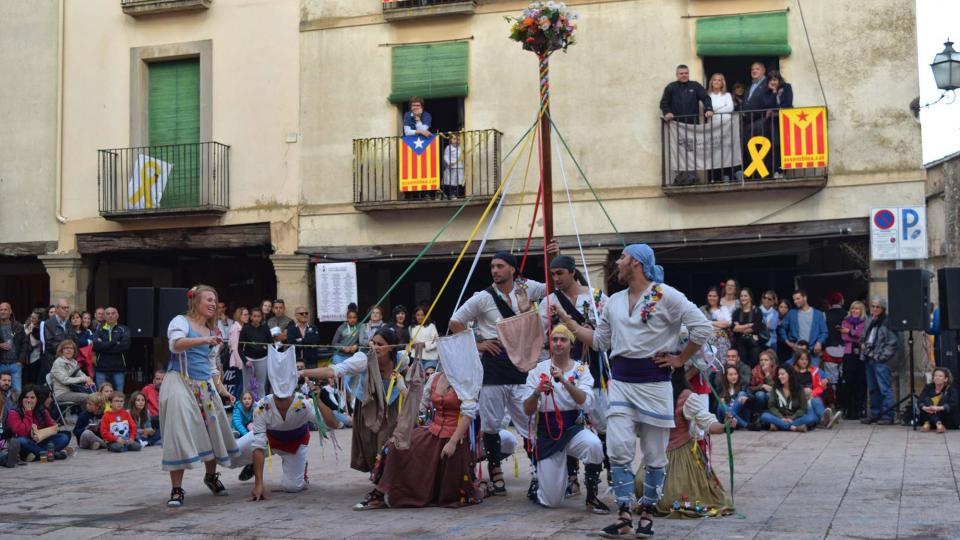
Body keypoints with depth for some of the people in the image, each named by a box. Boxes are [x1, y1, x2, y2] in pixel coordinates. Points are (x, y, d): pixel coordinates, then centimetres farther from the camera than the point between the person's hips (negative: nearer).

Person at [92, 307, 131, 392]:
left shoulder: (124, 330, 8)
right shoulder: (99, 330, 11)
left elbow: (125, 345, -10)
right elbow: (95, 346, -7)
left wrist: (104, 346, -7)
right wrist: (115, 343, -9)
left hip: (118, 369, -1)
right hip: (102, 369, 1)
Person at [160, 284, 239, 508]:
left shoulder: (211, 332, 20)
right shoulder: (181, 321, -1)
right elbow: (176, 344, -23)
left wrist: (221, 389, 14)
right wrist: (204, 340, -35)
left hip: (205, 386, 7)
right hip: (181, 383, -7)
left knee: (213, 431, 9)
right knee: (180, 435, -12)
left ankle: (211, 476, 34)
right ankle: (176, 490, -6)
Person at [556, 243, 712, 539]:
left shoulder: (666, 295, -7)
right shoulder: (613, 302, 12)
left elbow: (702, 327, -9)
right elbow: (600, 341, 18)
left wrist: (680, 359, -7)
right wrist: (568, 320, 14)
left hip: (653, 381, -4)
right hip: (621, 381, 5)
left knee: (654, 453, 5)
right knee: (619, 448, -6)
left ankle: (646, 513, 18)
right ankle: (624, 515, 1)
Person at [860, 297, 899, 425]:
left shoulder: (887, 321, -9)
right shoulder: (869, 321, 16)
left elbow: (893, 342, -13)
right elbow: (864, 337, 28)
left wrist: (882, 355, -14)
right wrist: (863, 344, 7)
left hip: (881, 361, -8)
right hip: (869, 358, 8)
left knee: (885, 388, -7)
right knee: (872, 388, 13)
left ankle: (888, 415, -3)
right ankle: (875, 414, 22)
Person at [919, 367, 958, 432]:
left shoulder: (951, 389, -3)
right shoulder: (928, 388, 3)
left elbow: (953, 404, -22)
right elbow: (920, 401, -12)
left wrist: (940, 408, -40)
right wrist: (924, 408, -36)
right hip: (929, 417, 2)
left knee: (944, 398, -22)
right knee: (927, 399, -20)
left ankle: (927, 424, -35)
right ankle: (938, 424, -42)